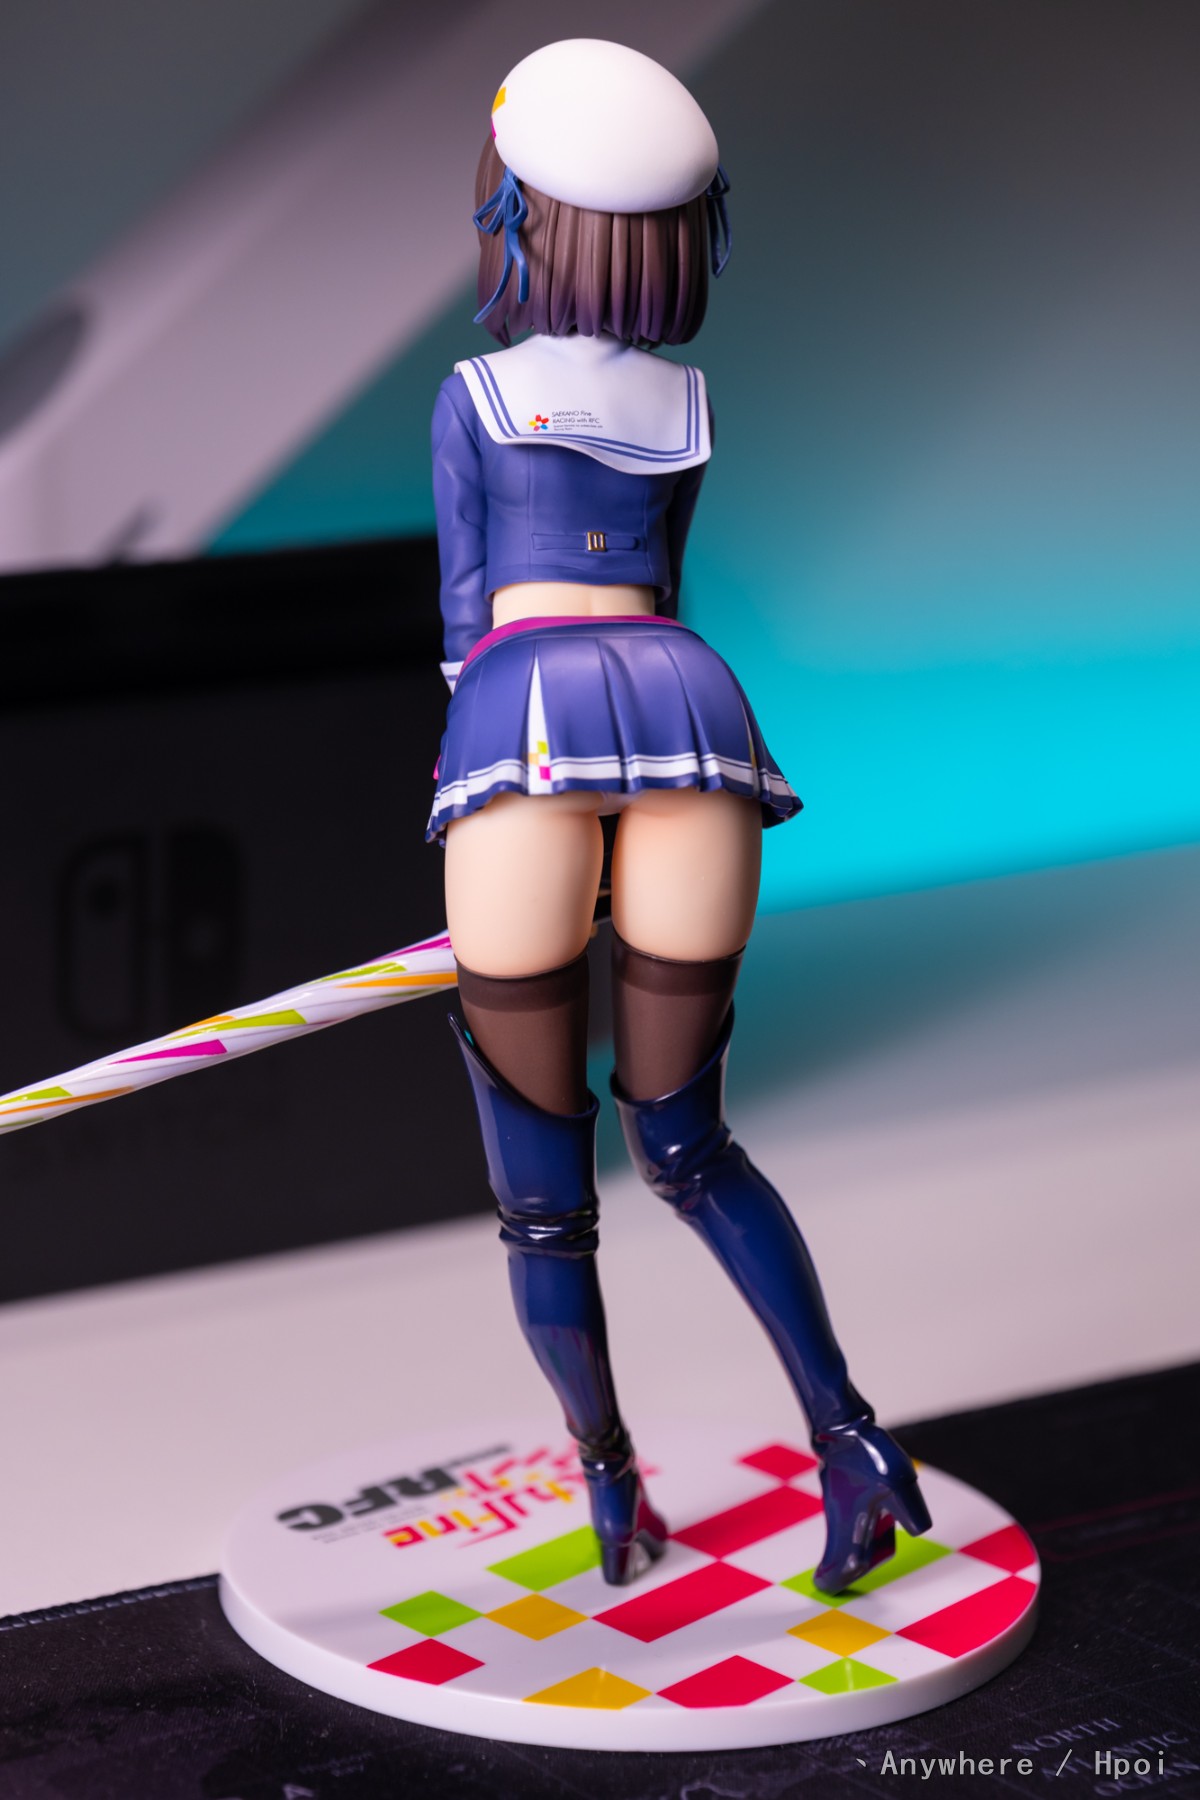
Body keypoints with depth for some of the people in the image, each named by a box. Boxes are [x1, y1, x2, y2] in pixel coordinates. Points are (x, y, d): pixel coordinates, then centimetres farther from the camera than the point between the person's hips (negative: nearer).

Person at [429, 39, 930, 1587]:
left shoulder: (473, 396, 16)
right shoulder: (686, 408, 26)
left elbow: (470, 614, 17)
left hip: (527, 713, -3)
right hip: (686, 707, 3)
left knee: (540, 1181, 10)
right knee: (687, 1145, 17)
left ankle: (612, 1501, 11)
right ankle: (850, 1438, 1)